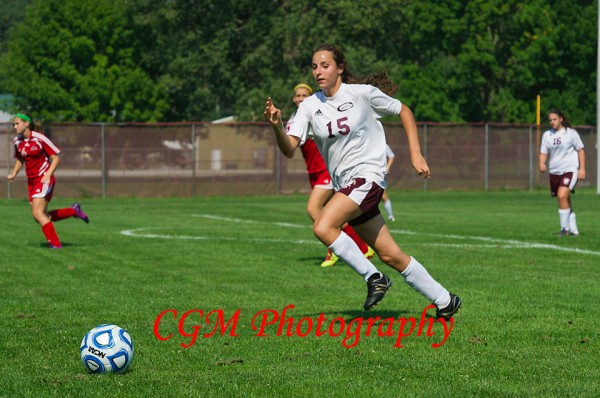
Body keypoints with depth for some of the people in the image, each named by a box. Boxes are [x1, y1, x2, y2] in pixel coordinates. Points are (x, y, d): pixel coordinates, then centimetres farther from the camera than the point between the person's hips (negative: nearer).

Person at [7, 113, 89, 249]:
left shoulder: (39, 138, -15)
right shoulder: (17, 141, 5)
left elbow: (56, 158, -11)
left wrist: (48, 175, -23)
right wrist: (13, 174, 2)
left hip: (44, 179, -7)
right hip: (31, 181, 7)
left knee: (37, 213, -18)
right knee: (41, 217, 6)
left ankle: (55, 244, -9)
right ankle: (74, 211, 24)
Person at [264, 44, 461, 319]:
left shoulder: (362, 93, -6)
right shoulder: (310, 106, 4)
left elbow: (403, 111, 7)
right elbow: (289, 149, -6)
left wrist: (415, 154, 1)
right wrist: (277, 126, -25)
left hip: (367, 175, -5)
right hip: (343, 184, 5)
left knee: (322, 227, -26)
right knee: (390, 255, 6)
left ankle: (374, 278, -11)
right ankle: (444, 300, 19)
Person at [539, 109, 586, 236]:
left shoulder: (571, 133, -3)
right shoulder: (547, 135, 8)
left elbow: (580, 150, 2)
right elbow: (543, 153, 9)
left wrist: (582, 169, -4)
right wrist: (542, 163, -13)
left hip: (570, 169, -5)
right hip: (554, 172, 5)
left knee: (562, 196, -22)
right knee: (565, 201, 10)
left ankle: (565, 228, -15)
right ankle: (573, 230, 21)